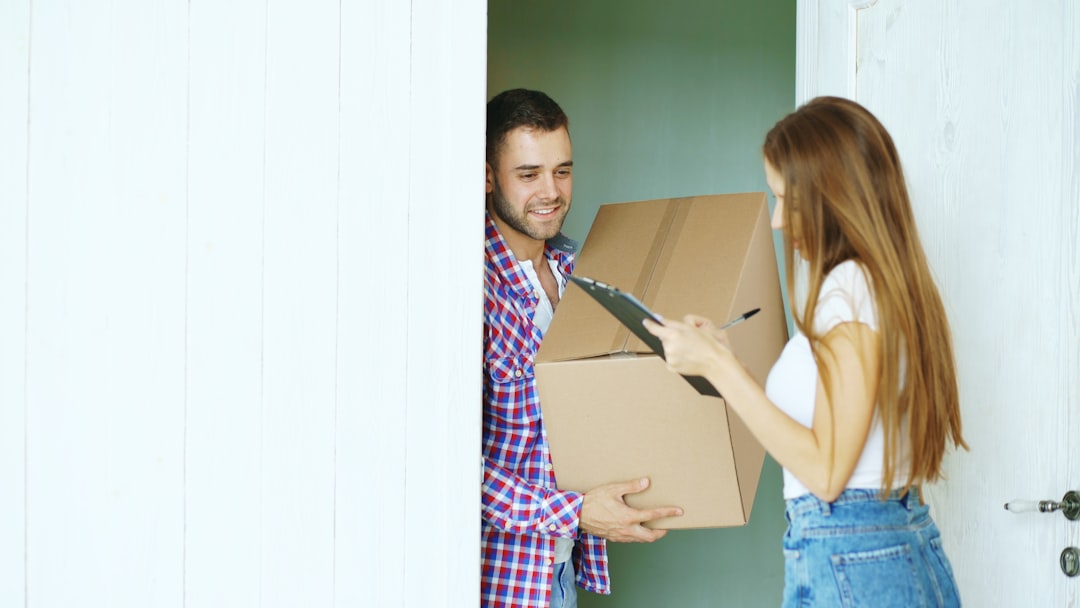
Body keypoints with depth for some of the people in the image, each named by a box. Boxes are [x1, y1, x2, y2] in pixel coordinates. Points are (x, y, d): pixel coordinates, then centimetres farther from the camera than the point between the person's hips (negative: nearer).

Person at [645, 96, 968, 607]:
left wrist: (719, 367, -15)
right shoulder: (893, 282, 13)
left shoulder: (849, 287, -15)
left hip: (847, 567, -9)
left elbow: (826, 471, -19)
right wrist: (723, 357, 16)